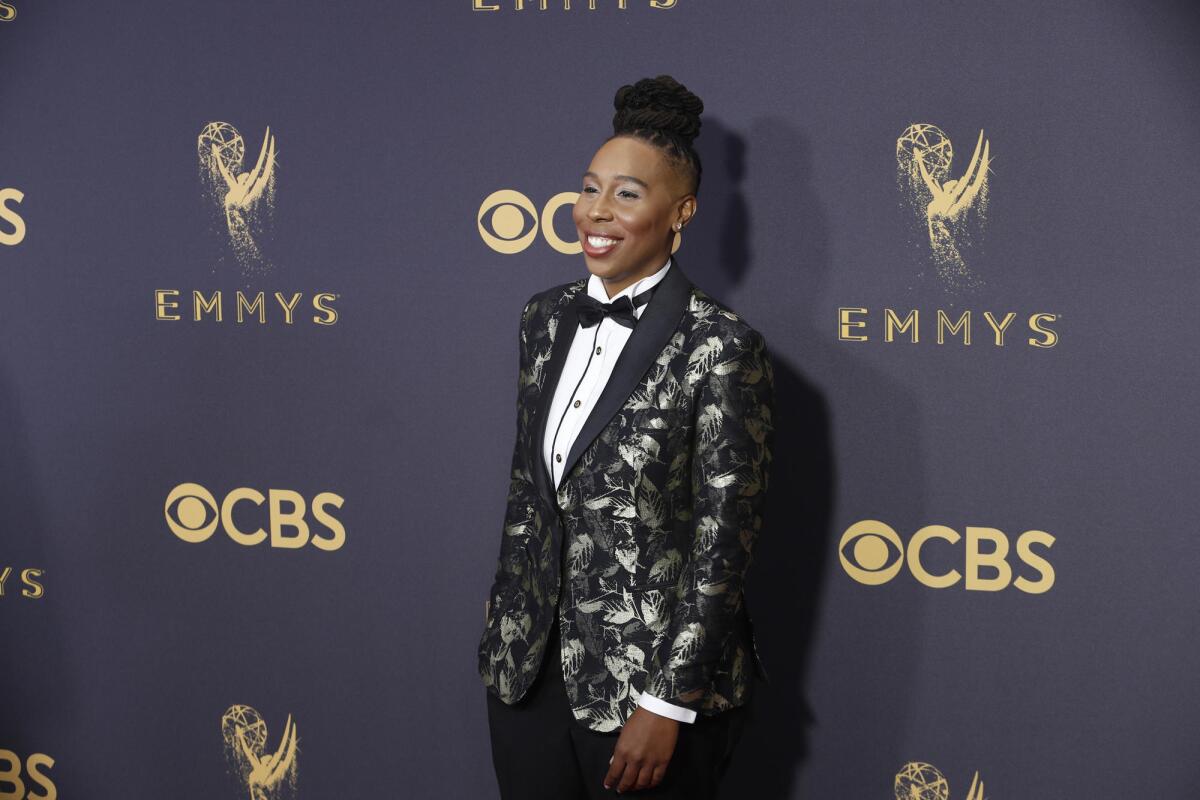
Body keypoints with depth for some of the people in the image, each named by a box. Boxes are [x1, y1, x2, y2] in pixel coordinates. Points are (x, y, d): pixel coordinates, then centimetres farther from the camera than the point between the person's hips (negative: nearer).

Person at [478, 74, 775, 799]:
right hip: (529, 668, 6)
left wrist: (668, 704, -15)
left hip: (649, 683, -6)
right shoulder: (548, 318, 5)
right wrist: (502, 626, 12)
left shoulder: (720, 346, -15)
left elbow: (722, 544, -15)